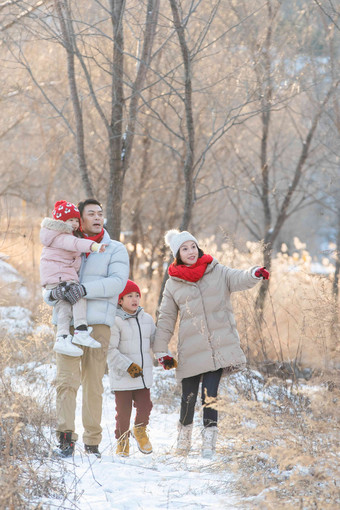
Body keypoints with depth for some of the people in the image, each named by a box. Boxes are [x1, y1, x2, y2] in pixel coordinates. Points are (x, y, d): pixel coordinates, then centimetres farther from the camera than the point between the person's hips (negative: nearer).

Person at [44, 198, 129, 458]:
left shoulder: (115, 250, 10)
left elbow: (117, 281, -6)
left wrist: (85, 289, -21)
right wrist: (52, 293, -6)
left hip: (98, 323, -1)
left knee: (94, 383, 0)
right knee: (67, 379, -13)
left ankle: (92, 442, 6)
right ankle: (66, 437, -17)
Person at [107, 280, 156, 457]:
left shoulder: (147, 319, 9)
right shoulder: (115, 322, -11)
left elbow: (156, 341, 21)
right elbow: (111, 350, -15)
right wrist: (128, 366, -21)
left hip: (144, 375, 4)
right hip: (122, 376, -4)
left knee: (145, 406, -1)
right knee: (123, 411, 1)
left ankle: (140, 430, 29)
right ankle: (122, 440, 22)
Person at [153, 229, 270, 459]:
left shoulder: (217, 272, 6)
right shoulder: (173, 284, 9)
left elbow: (238, 278, -12)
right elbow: (166, 319, 13)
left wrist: (255, 273, -35)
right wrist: (162, 351, 7)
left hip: (219, 344, -1)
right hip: (191, 349, 1)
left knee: (210, 394, -10)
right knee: (189, 396, 1)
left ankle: (209, 442, -2)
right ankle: (184, 434, 26)